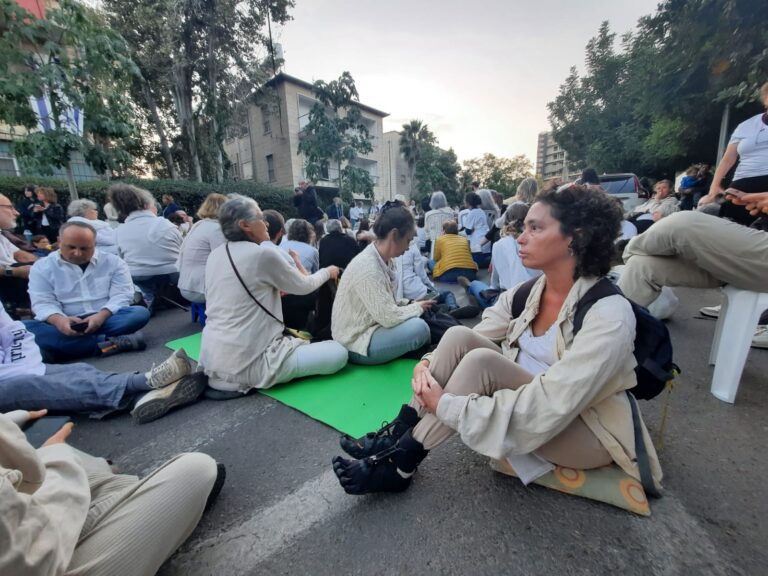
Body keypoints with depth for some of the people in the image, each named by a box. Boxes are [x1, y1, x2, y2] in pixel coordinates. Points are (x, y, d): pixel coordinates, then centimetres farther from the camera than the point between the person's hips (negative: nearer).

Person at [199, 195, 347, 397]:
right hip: (246, 363, -9)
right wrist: (327, 272, 16)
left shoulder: (215, 255, 6)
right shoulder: (263, 255, -17)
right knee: (338, 353, -7)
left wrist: (274, 289, 20)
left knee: (297, 342, 32)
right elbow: (304, 286, -3)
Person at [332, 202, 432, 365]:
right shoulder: (367, 267, -28)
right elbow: (389, 318, -27)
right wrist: (417, 307, -11)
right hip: (357, 343, -9)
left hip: (371, 326, 9)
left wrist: (411, 304, -3)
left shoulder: (386, 260, 1)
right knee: (419, 327, -20)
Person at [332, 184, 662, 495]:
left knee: (481, 362, -30)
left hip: (586, 434, -5)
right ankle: (397, 437, -11)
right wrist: (428, 363, -23)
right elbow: (461, 347, -3)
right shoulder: (524, 295, -5)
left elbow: (545, 411, -32)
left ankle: (399, 466, -15)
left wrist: (446, 405, -29)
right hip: (529, 412, 5)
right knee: (459, 337, -19)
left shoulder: (608, 313, -25)